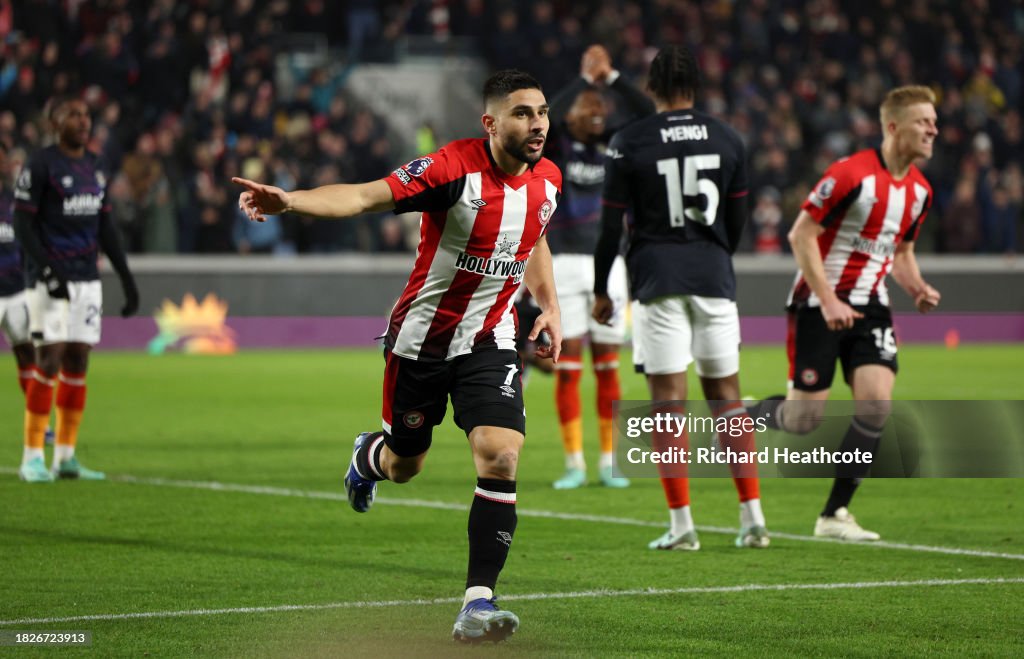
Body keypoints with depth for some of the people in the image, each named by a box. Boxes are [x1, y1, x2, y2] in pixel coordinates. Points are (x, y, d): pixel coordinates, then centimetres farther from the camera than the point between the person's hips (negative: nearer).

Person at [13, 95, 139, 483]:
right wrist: (47, 270, -20)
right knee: (49, 360, -10)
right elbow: (23, 224, -10)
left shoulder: (96, 168, 14)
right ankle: (33, 458, -5)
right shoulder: (39, 166, -7)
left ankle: (65, 457, 10)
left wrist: (126, 277, 15)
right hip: (49, 279, -7)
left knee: (77, 362, 5)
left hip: (87, 277, 7)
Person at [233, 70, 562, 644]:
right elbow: (366, 195, -32)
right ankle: (370, 456, 55)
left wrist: (551, 308, 13)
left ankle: (479, 602, -14)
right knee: (405, 464, 15)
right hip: (421, 338, -3)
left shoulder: (547, 180, -2)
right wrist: (290, 200, -47)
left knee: (501, 457, -18)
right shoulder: (454, 167, -22)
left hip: (489, 342, 3)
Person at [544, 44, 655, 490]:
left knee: (607, 364, 4)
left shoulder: (610, 147, 7)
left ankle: (609, 461, 10)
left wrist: (611, 77, -11)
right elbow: (545, 116, -24)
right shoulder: (552, 145, -3)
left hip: (608, 262, 3)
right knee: (568, 364, -3)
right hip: (564, 264, -3)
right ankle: (574, 464, 3)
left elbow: (646, 116, -3)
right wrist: (585, 79, -21)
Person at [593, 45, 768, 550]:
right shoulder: (727, 140, 7)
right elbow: (738, 219, 13)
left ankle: (681, 523, -5)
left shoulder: (628, 143, -3)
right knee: (725, 392, 10)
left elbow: (611, 225, -2)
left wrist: (600, 290, 8)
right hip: (713, 276, 3)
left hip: (658, 277, -3)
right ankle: (752, 517, 5)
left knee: (668, 397, -1)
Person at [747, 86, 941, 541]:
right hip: (818, 303, -6)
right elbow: (801, 235, -15)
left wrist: (917, 289, 1)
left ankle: (834, 514, -4)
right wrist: (828, 300, -20)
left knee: (876, 401, -13)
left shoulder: (919, 189, 7)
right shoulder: (851, 174, -16)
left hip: (869, 306, 6)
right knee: (805, 419, -5)